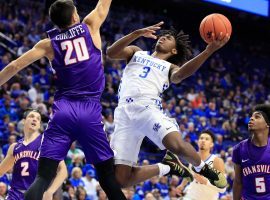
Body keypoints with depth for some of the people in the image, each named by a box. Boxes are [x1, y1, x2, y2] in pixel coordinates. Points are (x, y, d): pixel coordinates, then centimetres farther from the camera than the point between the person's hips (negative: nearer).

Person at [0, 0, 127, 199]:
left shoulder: (48, 43, 11)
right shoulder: (90, 27, 9)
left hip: (63, 110, 1)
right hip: (90, 111, -1)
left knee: (43, 176, -6)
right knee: (108, 174, 9)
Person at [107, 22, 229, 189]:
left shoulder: (170, 68, 22)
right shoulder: (136, 53, 28)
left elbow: (183, 73, -4)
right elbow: (111, 53, 8)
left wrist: (209, 50, -19)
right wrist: (137, 33, -4)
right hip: (124, 113, 2)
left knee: (177, 145, -33)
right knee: (120, 180, -10)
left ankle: (203, 168, 1)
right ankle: (167, 168, 15)